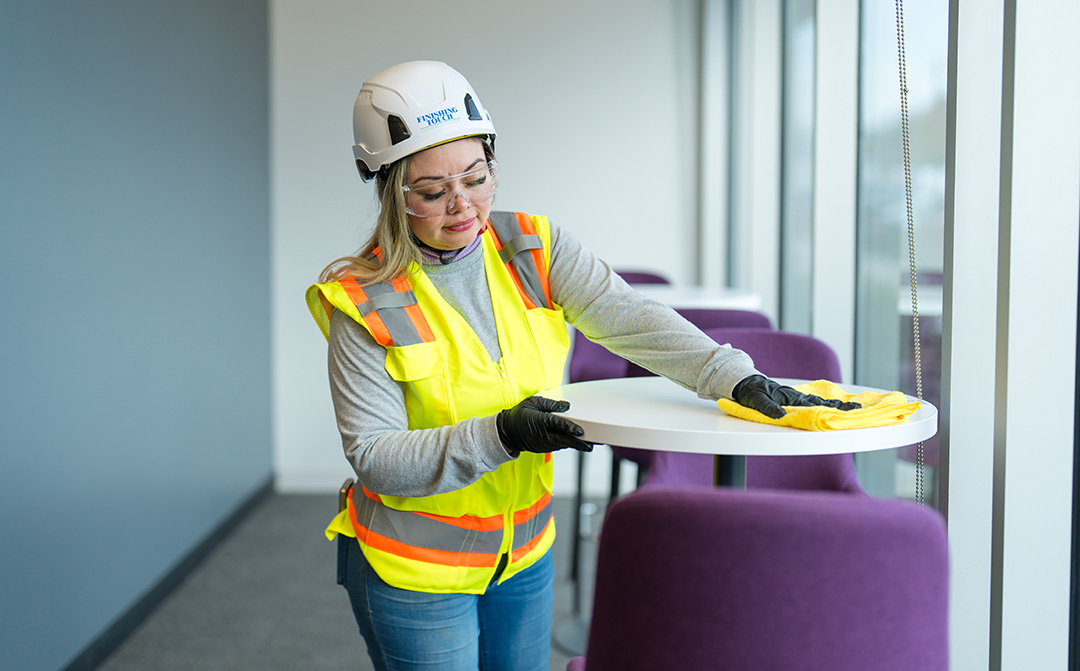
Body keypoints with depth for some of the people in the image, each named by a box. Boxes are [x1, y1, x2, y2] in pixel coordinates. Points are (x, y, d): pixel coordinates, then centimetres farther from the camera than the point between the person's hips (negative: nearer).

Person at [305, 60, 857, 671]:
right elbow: (374, 456, -19)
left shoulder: (536, 249, -5)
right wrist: (500, 435, -31)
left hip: (526, 553, 4)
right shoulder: (366, 304, -16)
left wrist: (737, 377, -30)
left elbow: (628, 318, -16)